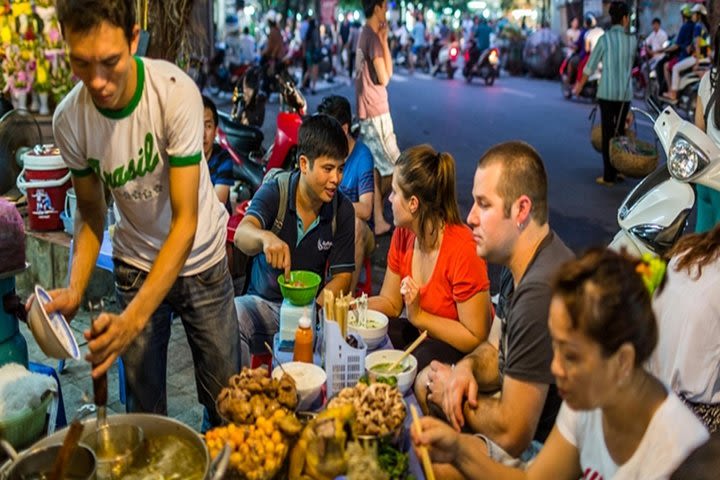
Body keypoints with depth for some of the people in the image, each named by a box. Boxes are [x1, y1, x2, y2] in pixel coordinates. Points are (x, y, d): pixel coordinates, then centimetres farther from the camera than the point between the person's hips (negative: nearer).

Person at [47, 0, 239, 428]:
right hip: (136, 263, 2)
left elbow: (185, 221, -27)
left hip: (200, 260, -2)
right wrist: (74, 291, -18)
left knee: (225, 395, 7)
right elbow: (92, 214, 0)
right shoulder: (69, 119, -15)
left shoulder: (176, 92, -26)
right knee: (144, 406, 9)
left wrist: (134, 318, -35)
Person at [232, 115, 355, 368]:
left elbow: (342, 276, -2)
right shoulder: (274, 192, -10)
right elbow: (242, 235, -28)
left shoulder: (342, 210, -4)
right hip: (264, 302, -1)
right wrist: (265, 238, -53)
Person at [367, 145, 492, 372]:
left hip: (458, 350, -7)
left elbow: (476, 339, -22)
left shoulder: (462, 250, -26)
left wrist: (419, 316, -23)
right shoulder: (402, 234, -2)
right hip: (418, 333, 7)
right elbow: (390, 302, 7)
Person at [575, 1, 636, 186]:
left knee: (608, 133, 1)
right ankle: (620, 170, 23)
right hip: (626, 93, 3)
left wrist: (580, 84, 13)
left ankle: (609, 176, 1)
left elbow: (591, 65, -2)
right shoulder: (632, 40, 1)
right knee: (620, 131, 16)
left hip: (607, 92, -3)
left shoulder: (605, 39, -6)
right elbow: (630, 64, 13)